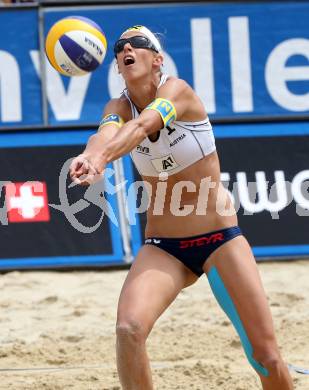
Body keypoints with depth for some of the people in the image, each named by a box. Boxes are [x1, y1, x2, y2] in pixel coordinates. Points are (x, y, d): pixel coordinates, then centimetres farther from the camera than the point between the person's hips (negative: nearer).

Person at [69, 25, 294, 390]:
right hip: (162, 246, 3)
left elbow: (143, 124, -34)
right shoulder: (119, 106, -3)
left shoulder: (176, 90, -13)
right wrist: (89, 155, -52)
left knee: (266, 356, -5)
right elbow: (106, 133, -27)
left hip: (221, 238, -3)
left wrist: (101, 156, -55)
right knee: (128, 329, -24)